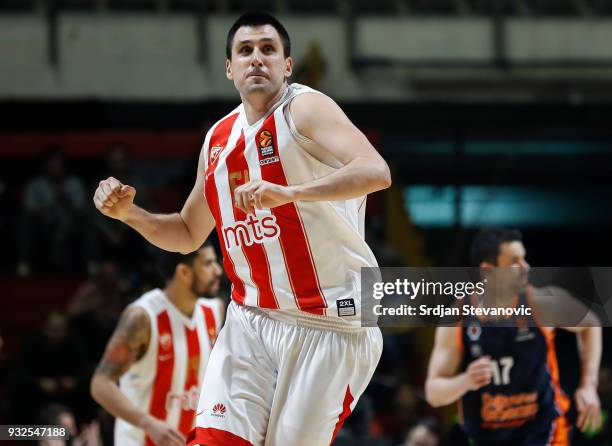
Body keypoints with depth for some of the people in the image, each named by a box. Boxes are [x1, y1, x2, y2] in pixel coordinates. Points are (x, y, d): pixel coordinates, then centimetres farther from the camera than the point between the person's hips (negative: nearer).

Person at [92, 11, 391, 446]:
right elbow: (188, 234, 26)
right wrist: (129, 213, 8)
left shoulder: (305, 108, -9)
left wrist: (289, 192, -38)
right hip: (250, 322, 5)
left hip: (328, 326, -5)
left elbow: (376, 172, -27)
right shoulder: (219, 138, 12)